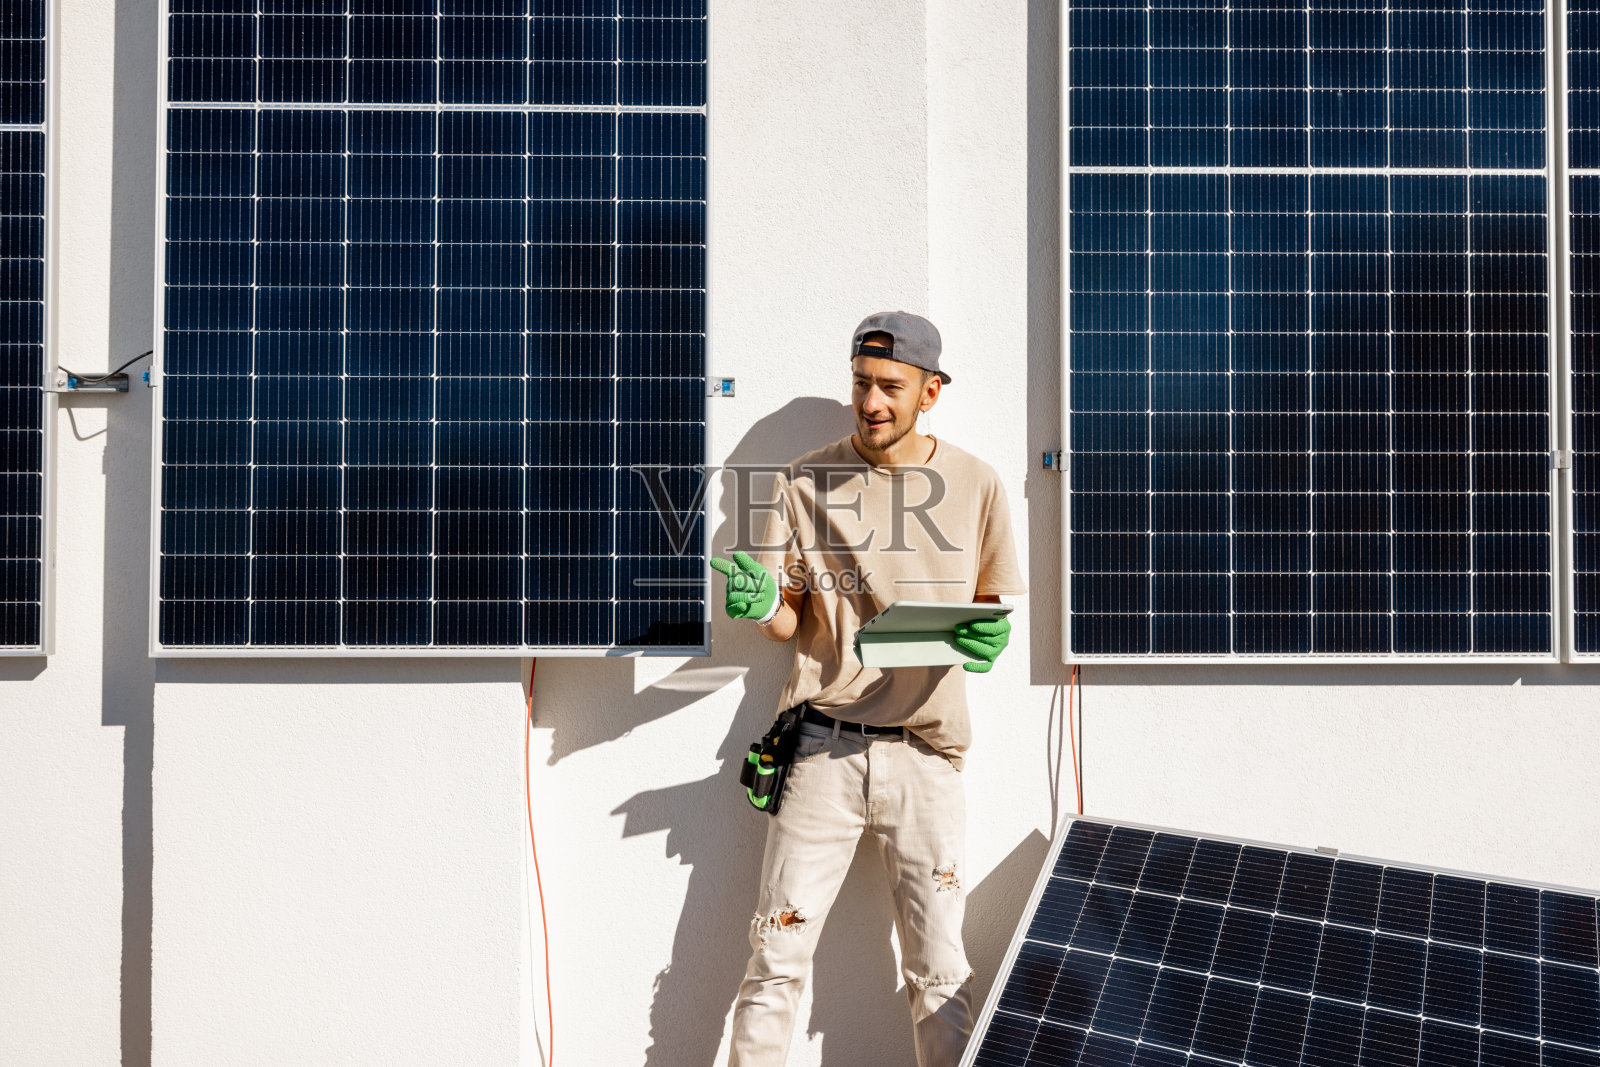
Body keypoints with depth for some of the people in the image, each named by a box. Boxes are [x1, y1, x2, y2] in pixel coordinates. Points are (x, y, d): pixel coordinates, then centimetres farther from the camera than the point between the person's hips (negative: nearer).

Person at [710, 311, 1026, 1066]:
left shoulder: (974, 484, 5)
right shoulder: (806, 482, 3)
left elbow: (991, 603, 12)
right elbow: (788, 622, 4)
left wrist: (985, 639, -10)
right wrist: (761, 604, -18)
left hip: (925, 754, 1)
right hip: (823, 747, 0)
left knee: (939, 973, 8)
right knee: (777, 956, 3)